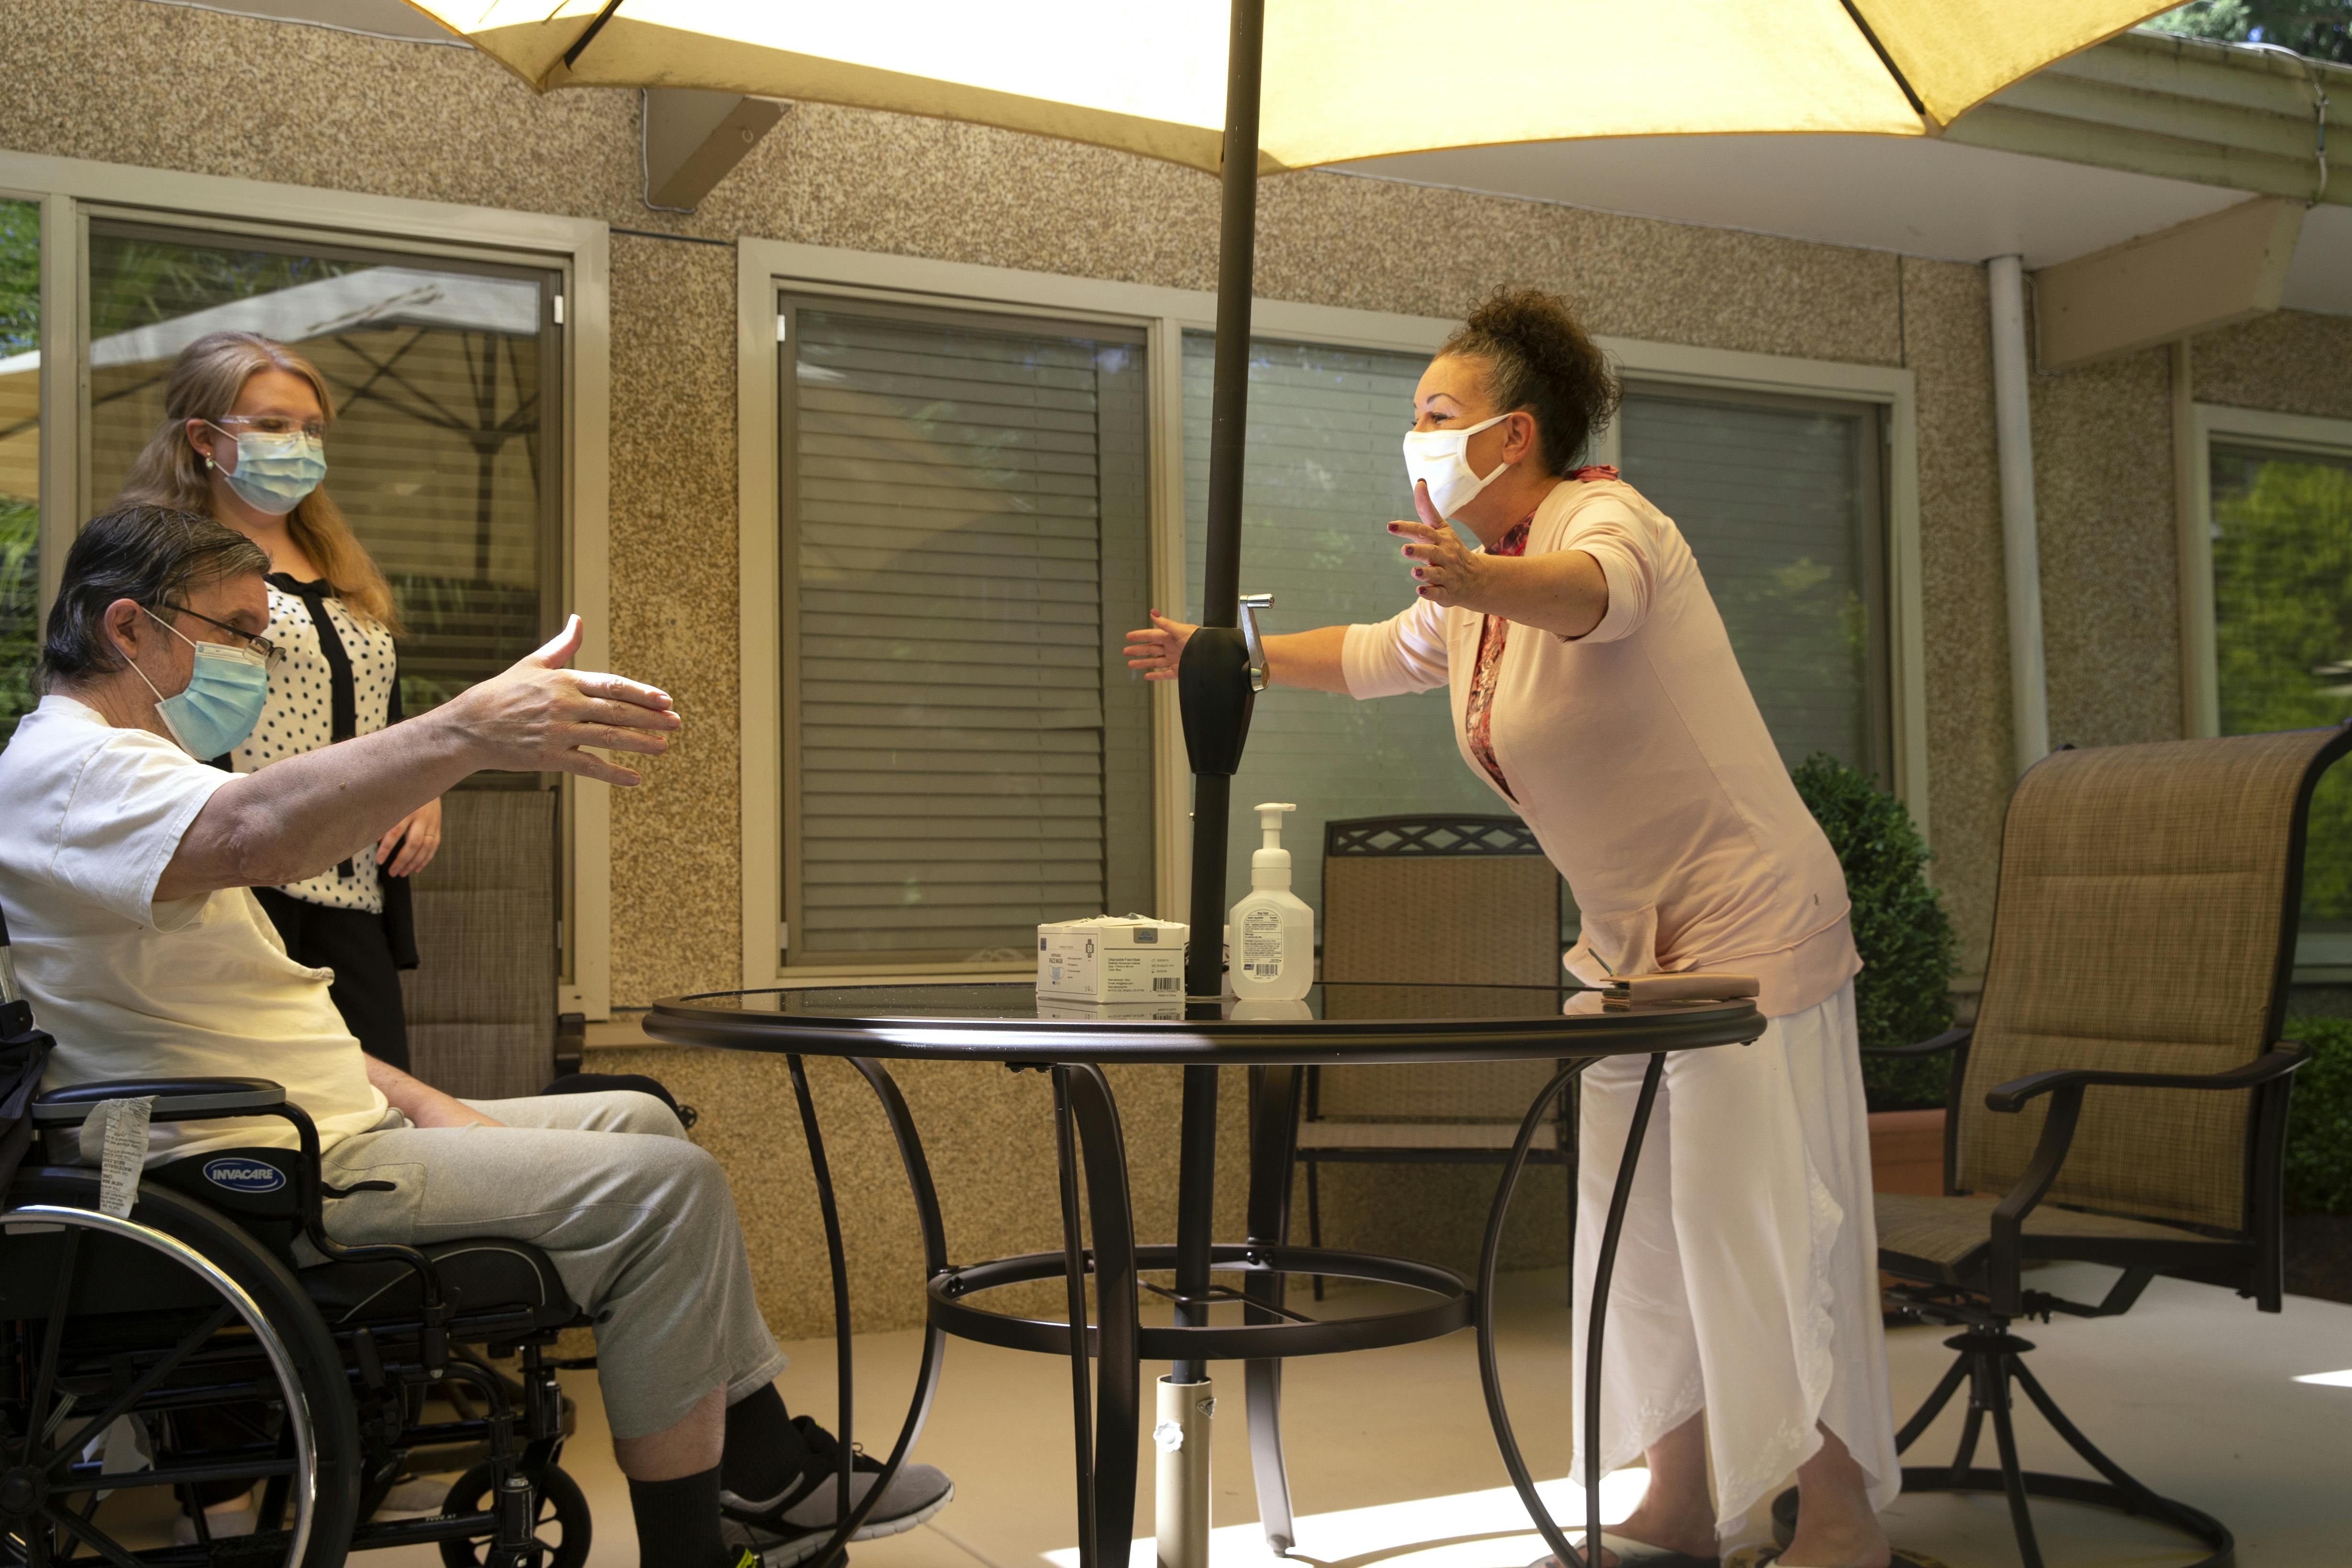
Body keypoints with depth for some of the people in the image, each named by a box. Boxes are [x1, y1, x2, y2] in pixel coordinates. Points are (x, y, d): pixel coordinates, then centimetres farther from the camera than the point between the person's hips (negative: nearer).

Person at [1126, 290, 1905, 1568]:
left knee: (1765, 1223, -7)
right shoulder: (1472, 594, 10)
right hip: (1632, 941, 9)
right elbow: (1370, 657, 29)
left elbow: (1591, 591, -41)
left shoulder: (1607, 516, -16)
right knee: (1643, 1226, 11)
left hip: (1748, 926, -9)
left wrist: (1477, 580, -61)